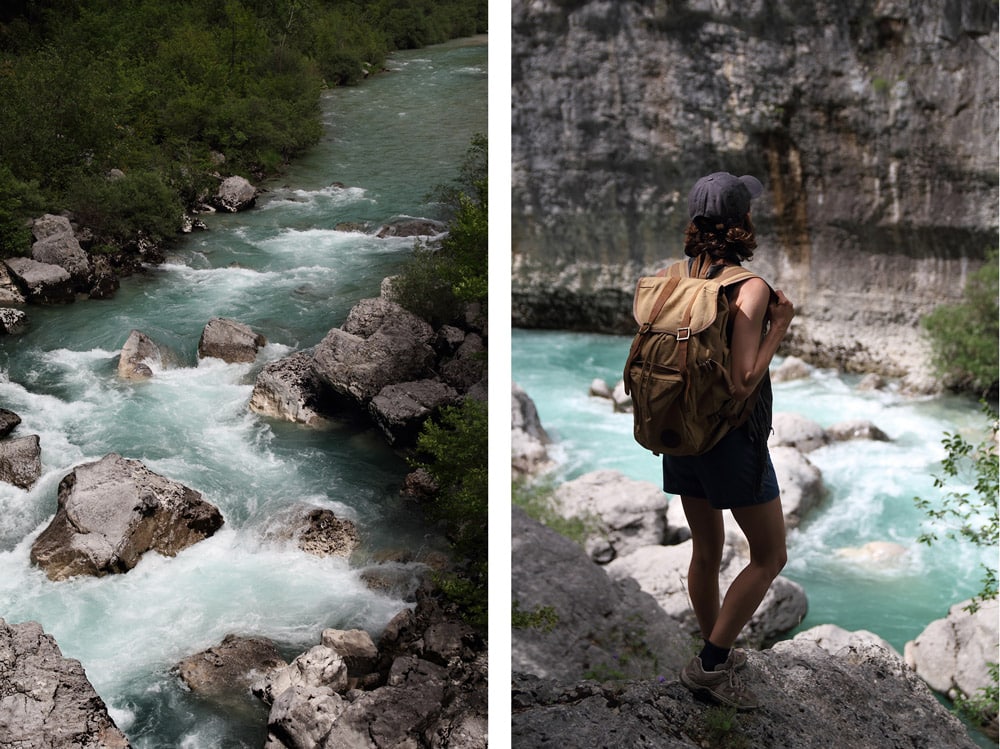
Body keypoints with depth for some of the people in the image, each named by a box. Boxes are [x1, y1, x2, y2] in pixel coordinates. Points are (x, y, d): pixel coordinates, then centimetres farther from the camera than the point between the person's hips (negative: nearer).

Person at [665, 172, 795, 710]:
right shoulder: (750, 287, -20)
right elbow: (742, 384, -25)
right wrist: (780, 326, -16)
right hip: (733, 439, -6)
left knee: (705, 551, 20)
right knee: (769, 557, 11)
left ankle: (717, 654, 36)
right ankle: (711, 664, 8)